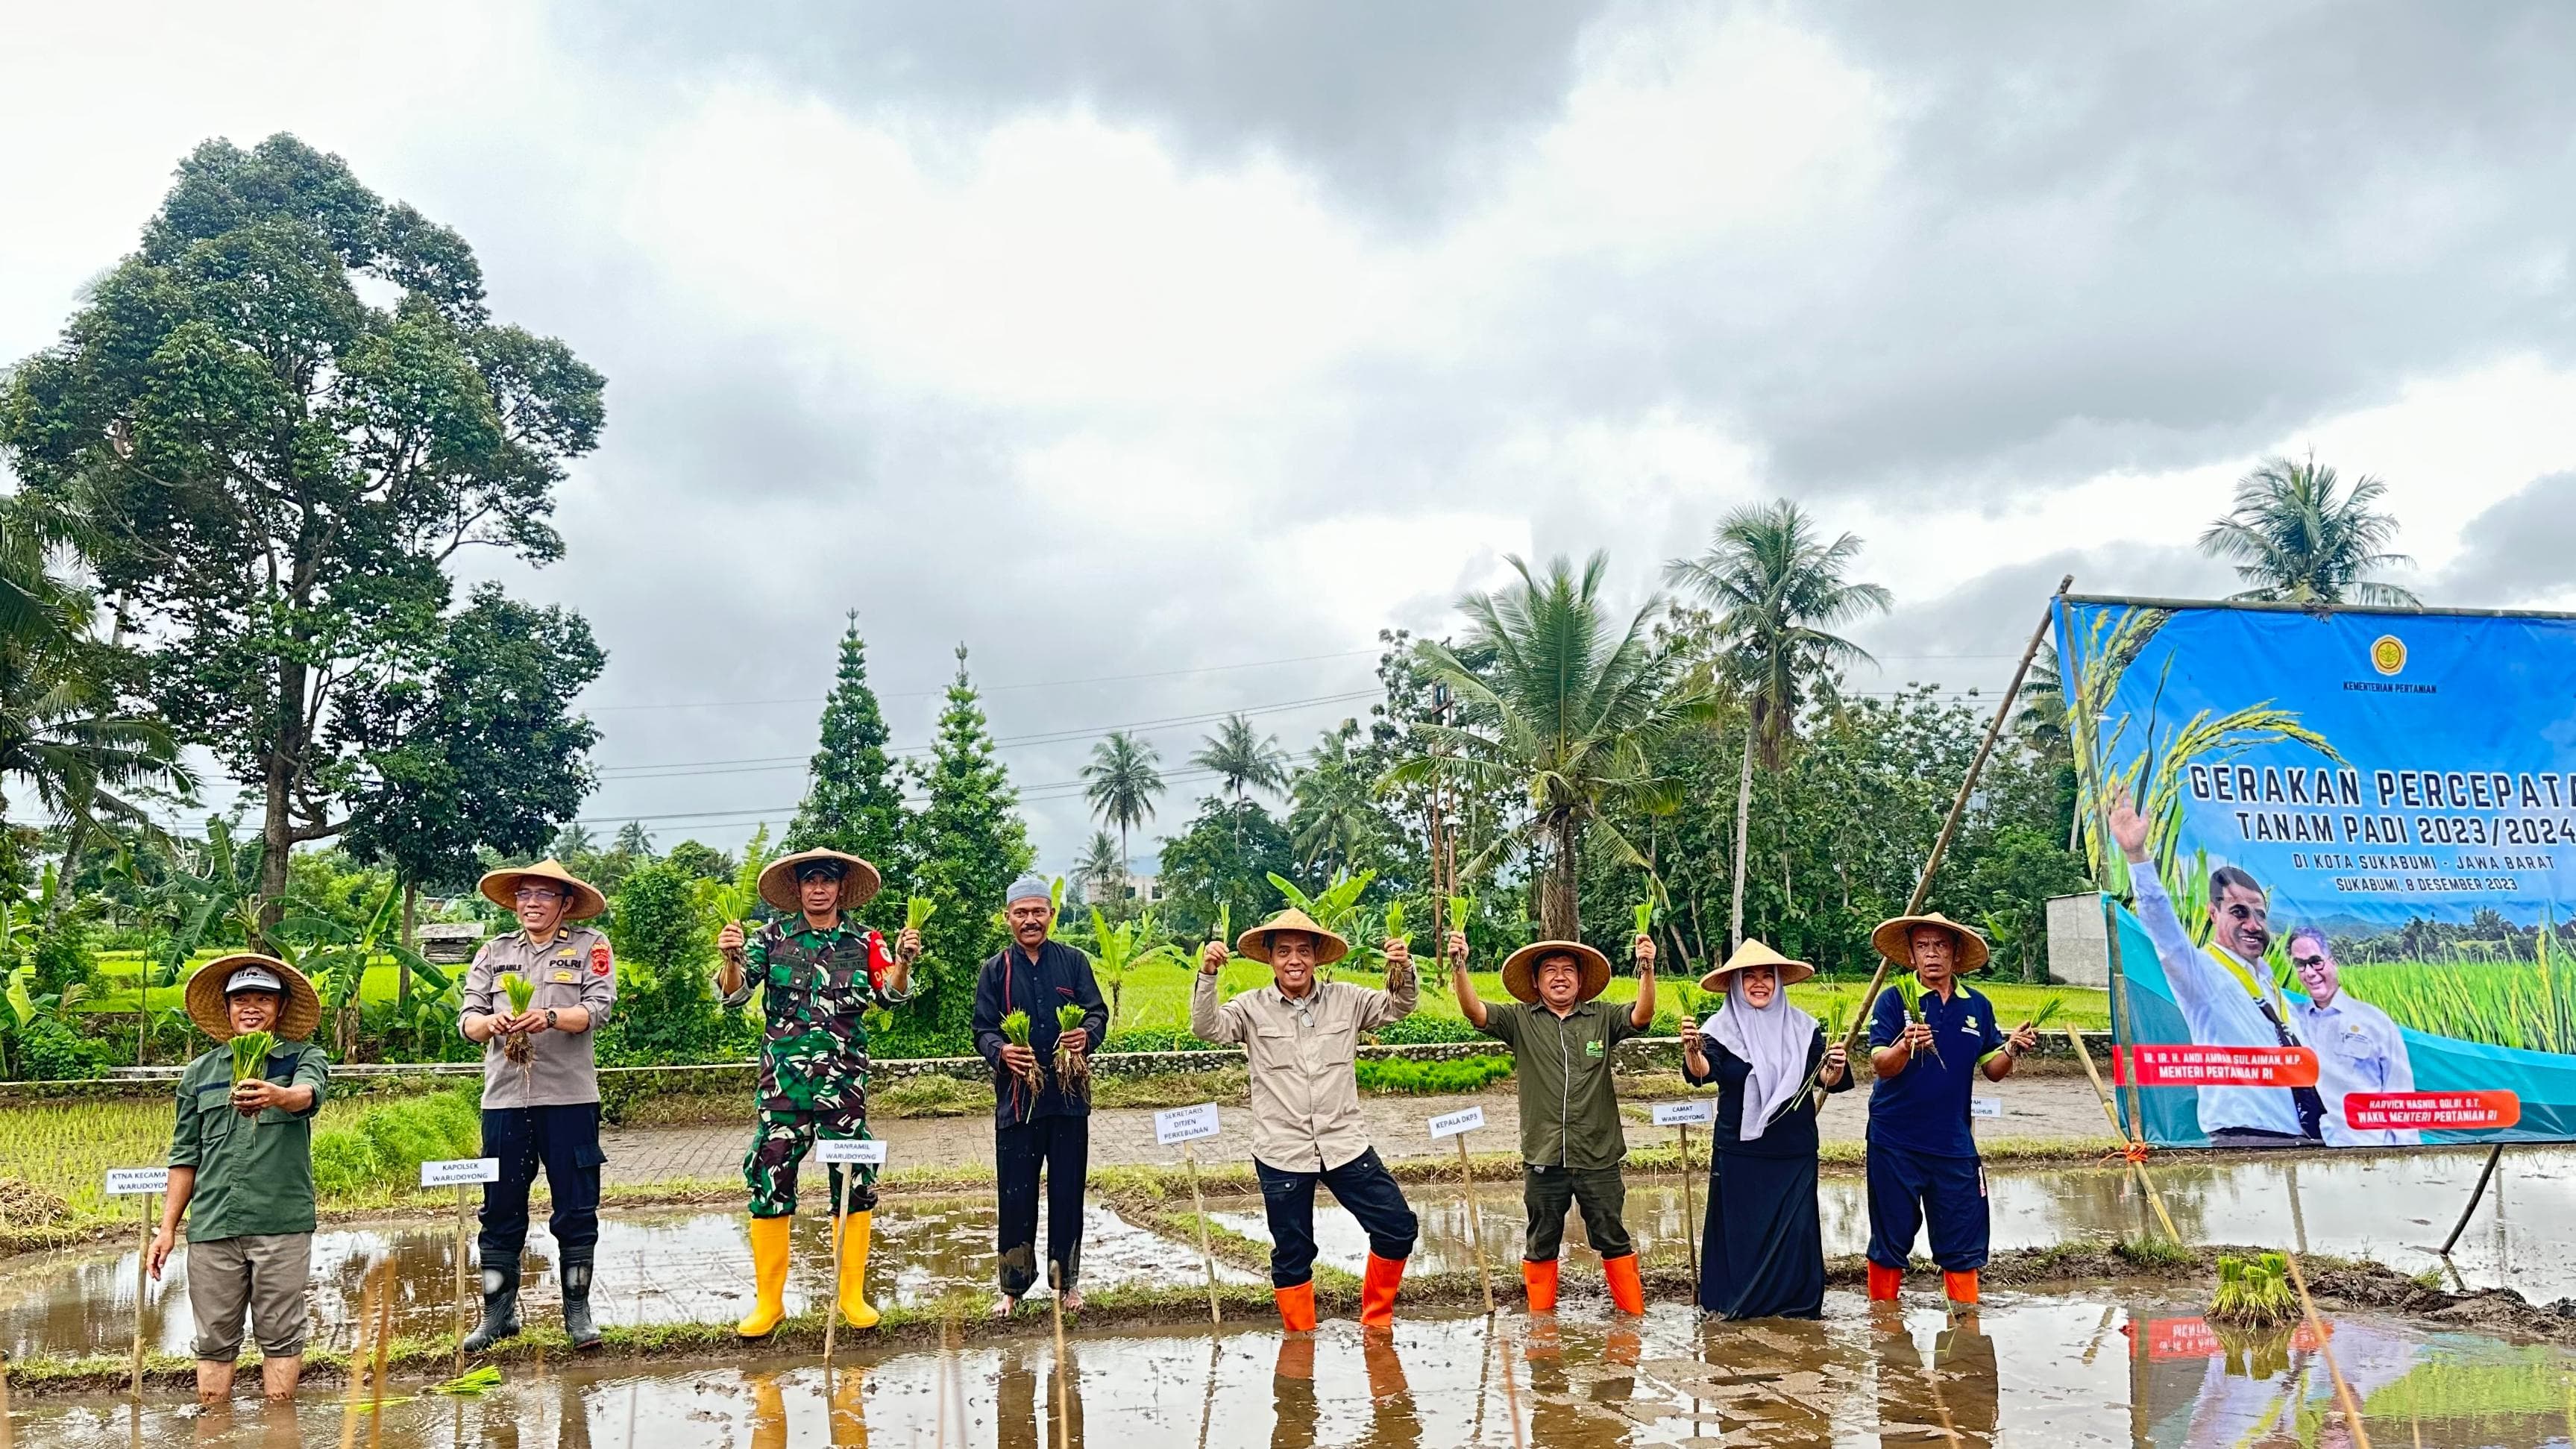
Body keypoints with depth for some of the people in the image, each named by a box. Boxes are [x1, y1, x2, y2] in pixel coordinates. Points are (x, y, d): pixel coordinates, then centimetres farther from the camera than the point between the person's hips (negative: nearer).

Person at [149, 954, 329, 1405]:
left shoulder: (304, 1058, 3)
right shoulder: (200, 1072, 13)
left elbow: (308, 1094, -21)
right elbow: (185, 1157, 15)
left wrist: (276, 1096, -44)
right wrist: (167, 1228, 9)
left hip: (282, 1222, -3)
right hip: (212, 1227, 3)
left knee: (281, 1337, 2)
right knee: (214, 1340, 7)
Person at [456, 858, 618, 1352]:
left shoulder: (589, 946, 4)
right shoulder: (494, 953, 13)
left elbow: (598, 1009, -8)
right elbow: (467, 1018, 6)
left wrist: (549, 1017, -26)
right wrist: (489, 1022, -18)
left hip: (570, 1095, -2)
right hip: (505, 1097, 3)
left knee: (576, 1209, 2)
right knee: (501, 1210, 6)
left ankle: (577, 1310, 13)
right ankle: (499, 1311, 18)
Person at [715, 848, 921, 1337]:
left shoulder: (865, 941, 5)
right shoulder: (774, 937, 4)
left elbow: (891, 992, -8)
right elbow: (733, 994, -4)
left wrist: (903, 962, -30)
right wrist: (731, 959, -25)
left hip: (845, 1082, 1)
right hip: (783, 1081, 0)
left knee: (854, 1182, 3)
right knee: (769, 1182, 0)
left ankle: (853, 1296, 17)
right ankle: (768, 1302, 13)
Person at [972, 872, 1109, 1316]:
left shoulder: (1073, 962, 7)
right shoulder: (994, 971, 5)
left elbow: (1098, 1012, 4)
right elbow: (983, 1030, 2)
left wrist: (1086, 1034, -19)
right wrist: (1000, 1051, -20)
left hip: (1069, 1097, 1)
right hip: (1016, 1099, -1)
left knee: (1067, 1192, 6)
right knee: (1017, 1196, 1)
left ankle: (1065, 1280, 21)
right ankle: (1013, 1287, 16)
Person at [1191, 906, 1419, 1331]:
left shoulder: (1346, 1000, 3)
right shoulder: (1253, 1008, -2)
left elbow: (1398, 1007, 4)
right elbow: (1206, 1028, -12)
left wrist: (1403, 971, -17)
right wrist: (1207, 975, -28)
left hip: (1346, 1146, 2)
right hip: (1281, 1155, -2)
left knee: (1398, 1228, 1)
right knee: (1292, 1254, 9)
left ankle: (1376, 1320, 21)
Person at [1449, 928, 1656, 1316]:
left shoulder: (1602, 1019, 4)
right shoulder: (1520, 1021, 2)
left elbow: (1642, 1016, -10)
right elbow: (1475, 1012, -9)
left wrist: (1647, 971, -26)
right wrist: (1459, 967, -25)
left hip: (1598, 1157, 0)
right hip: (1543, 1158, 0)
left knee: (1613, 1239, 9)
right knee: (1541, 1244, 12)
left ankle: (1633, 1314, 22)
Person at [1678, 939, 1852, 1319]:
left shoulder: (1802, 1027, 4)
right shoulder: (1721, 1028, -3)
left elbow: (1827, 1081, 1)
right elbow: (1702, 1073, -18)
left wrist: (1834, 1067, -22)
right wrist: (1692, 1050, -40)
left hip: (1794, 1151, 2)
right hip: (1738, 1152, -2)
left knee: (1794, 1227, 3)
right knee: (1739, 1228, 3)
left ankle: (1794, 1303, 16)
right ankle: (1734, 1305, 16)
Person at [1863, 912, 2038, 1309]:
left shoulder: (1978, 1006, 7)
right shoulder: (1893, 1000, -6)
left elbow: (1992, 1070, 12)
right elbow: (1880, 1066, -14)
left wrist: (2013, 1047, -9)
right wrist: (1906, 1045, -35)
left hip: (1953, 1143, 3)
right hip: (1895, 1142, -3)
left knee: (1963, 1241, 7)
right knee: (1890, 1238, 5)